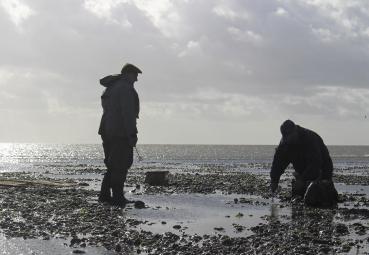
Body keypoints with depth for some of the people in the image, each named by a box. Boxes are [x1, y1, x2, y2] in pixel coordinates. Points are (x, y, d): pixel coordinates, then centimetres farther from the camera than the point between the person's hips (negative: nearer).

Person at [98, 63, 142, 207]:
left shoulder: (110, 88, 20)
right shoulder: (126, 87, -10)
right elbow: (128, 112, -19)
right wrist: (132, 134, -19)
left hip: (107, 131, 9)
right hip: (120, 133, -9)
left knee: (113, 165, 15)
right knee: (121, 165, -5)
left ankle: (105, 195, 15)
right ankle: (117, 198, -5)